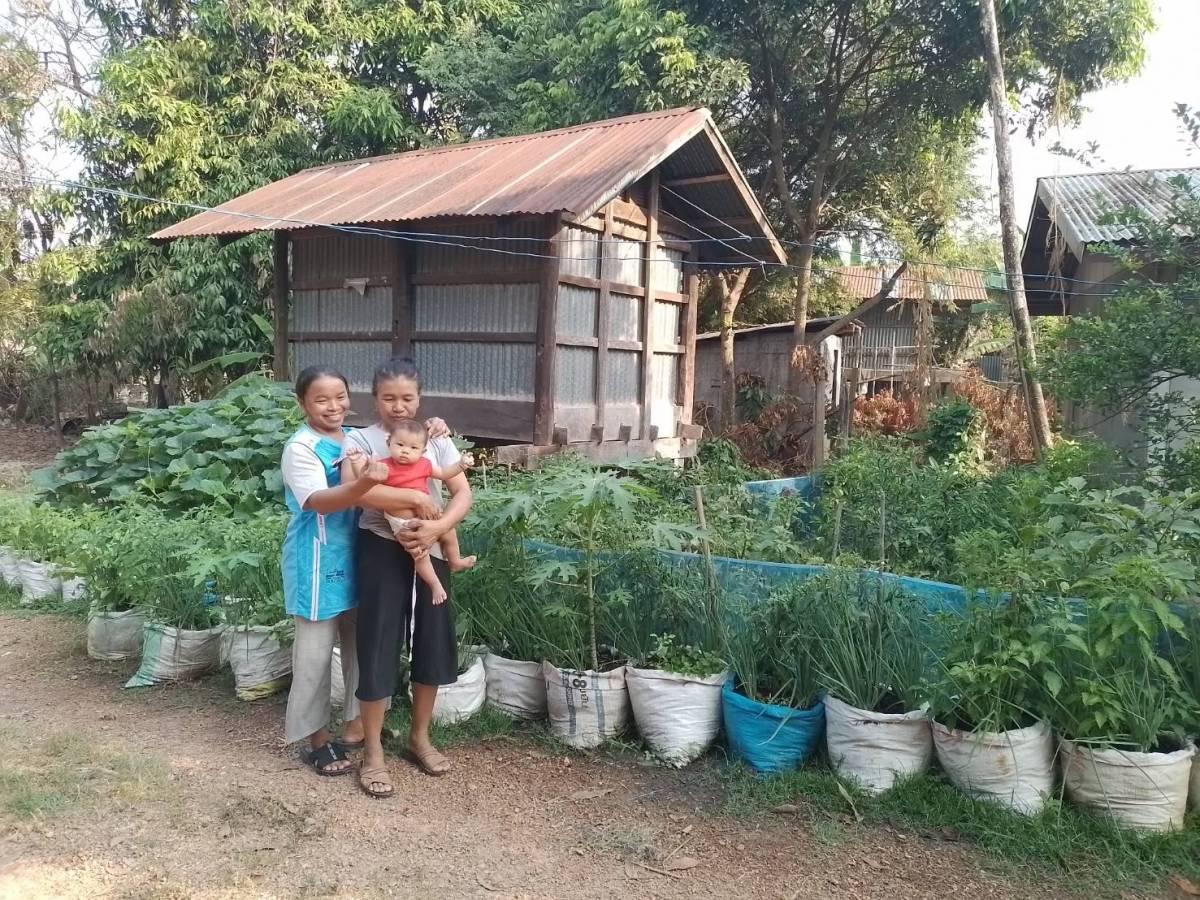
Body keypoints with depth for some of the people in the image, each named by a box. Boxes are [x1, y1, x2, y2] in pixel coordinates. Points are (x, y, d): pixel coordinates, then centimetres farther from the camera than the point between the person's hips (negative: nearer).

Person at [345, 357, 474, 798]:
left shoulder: (437, 438, 5)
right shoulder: (362, 439, -4)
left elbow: (464, 493, 0)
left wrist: (436, 526, -18)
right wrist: (416, 501, -24)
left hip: (430, 551, 4)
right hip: (382, 551, -4)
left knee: (433, 643, 10)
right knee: (378, 647, 0)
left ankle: (420, 737, 30)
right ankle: (372, 753, 15)